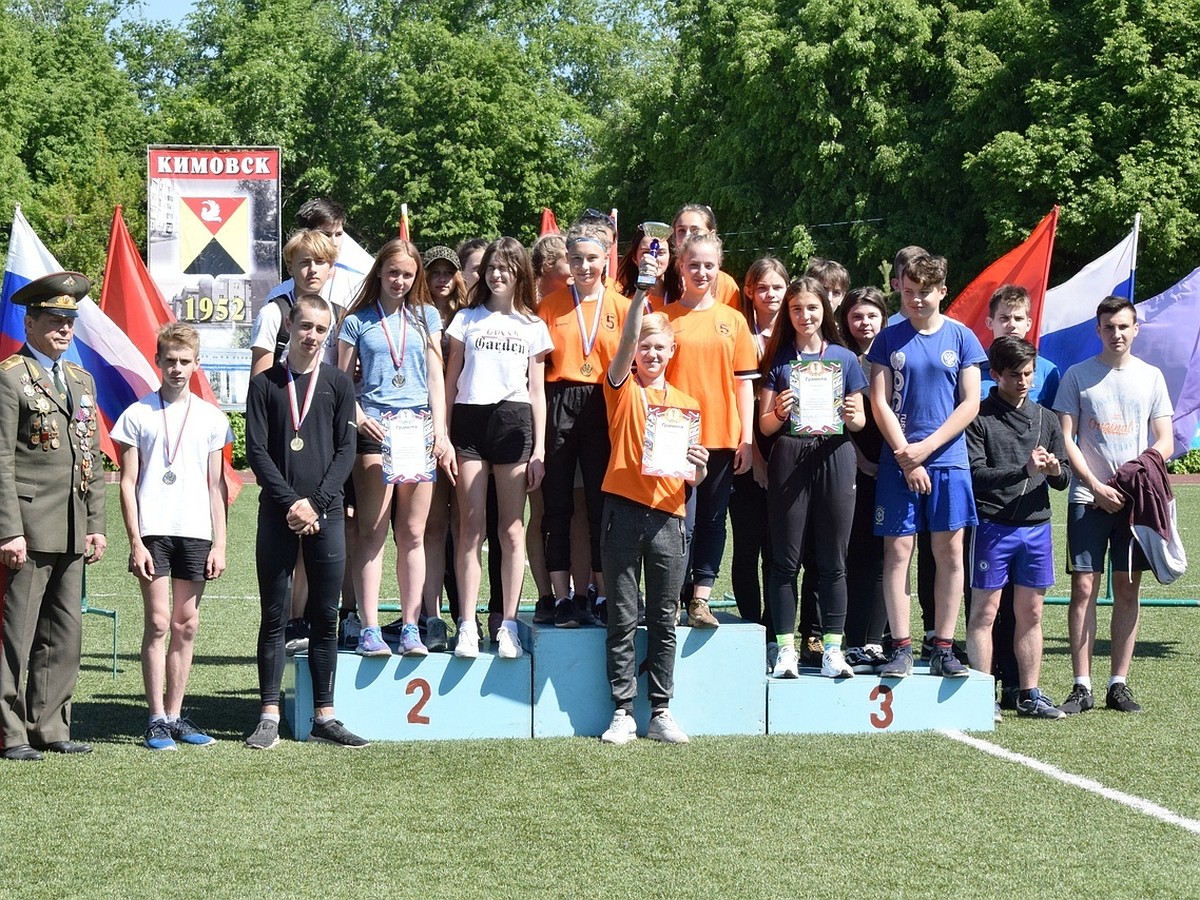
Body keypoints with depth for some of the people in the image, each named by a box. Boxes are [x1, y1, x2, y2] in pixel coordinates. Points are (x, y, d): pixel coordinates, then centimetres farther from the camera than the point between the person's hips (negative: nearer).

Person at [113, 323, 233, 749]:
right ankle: (157, 719, -2)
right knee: (158, 622, -5)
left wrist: (219, 543, 5)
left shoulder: (210, 417, 10)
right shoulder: (138, 414, 3)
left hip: (196, 533, 3)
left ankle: (175, 715, 13)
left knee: (187, 625, 5)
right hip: (153, 531, -3)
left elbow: (216, 486, 11)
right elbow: (128, 483, 2)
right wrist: (135, 542, -5)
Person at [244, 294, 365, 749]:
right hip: (277, 514, -1)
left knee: (325, 618, 4)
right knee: (274, 617, 1)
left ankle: (324, 716, 8)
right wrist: (290, 502, -11)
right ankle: (269, 716, 4)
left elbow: (346, 450, 3)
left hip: (325, 514, 1)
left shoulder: (338, 383, 7)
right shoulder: (265, 383, 5)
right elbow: (256, 451, -1)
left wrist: (314, 502, -8)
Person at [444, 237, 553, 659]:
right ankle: (467, 626, -4)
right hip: (469, 421, 0)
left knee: (512, 529, -1)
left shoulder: (533, 327, 14)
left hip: (513, 422, 0)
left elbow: (536, 391, 11)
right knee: (471, 528, -4)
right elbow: (450, 382, 10)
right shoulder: (466, 319, 13)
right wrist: (443, 437, 0)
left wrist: (539, 449, 3)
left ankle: (508, 625, 2)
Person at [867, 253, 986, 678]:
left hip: (948, 459, 0)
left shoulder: (961, 338, 5)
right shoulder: (889, 339, 6)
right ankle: (901, 648, 2)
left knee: (949, 552, 0)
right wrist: (906, 456, -7)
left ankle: (943, 649, 6)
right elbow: (880, 404, 2)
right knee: (897, 551, -2)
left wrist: (926, 448, -8)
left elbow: (969, 404, 1)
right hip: (898, 460, 0)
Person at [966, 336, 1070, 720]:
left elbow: (1063, 480, 13)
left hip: (1036, 526, 5)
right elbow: (975, 475, -12)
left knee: (1030, 613, 9)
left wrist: (1055, 470, -10)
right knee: (985, 611, -2)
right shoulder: (979, 418, -3)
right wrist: (1024, 470, -23)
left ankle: (1030, 695, 15)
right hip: (992, 526, -5)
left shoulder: (1046, 419, 13)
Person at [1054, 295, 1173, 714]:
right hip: (1088, 497, -2)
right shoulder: (1077, 376, 4)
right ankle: (1082, 687, -3)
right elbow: (1067, 439, 1)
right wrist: (1096, 486, -10)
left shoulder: (1151, 377, 9)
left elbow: (1165, 443, 7)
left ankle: (1119, 684, 8)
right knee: (1084, 588, -6)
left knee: (1128, 589, 3)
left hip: (1135, 498, 2)